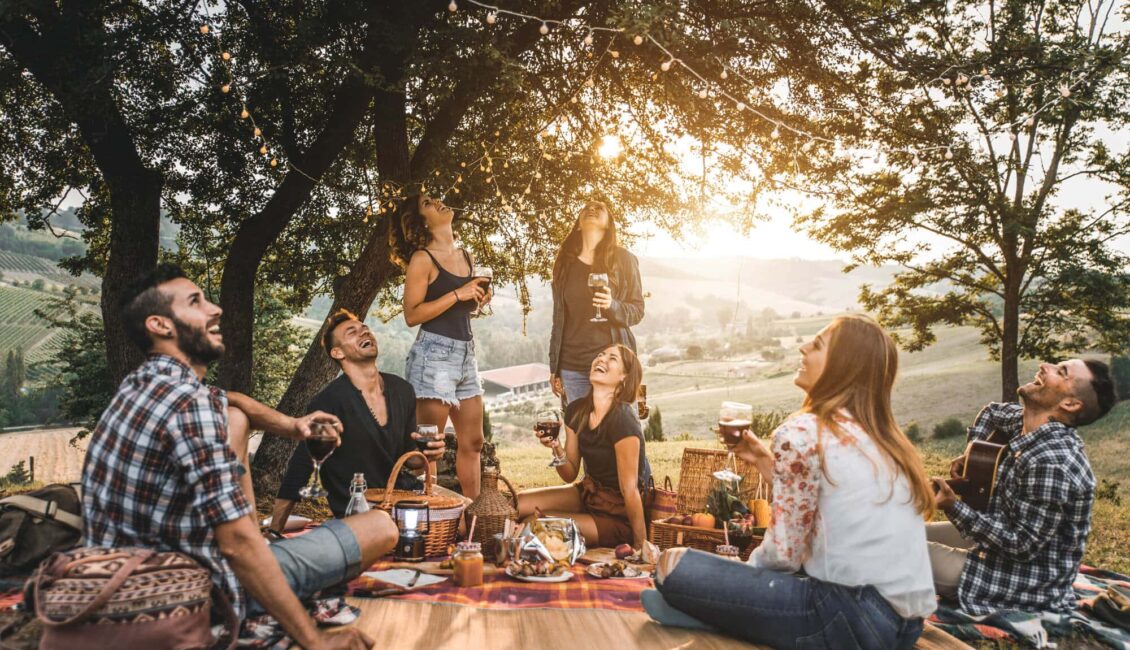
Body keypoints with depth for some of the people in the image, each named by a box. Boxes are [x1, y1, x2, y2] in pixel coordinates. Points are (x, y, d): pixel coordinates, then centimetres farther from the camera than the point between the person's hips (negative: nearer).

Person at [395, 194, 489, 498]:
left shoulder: (466, 257, 14)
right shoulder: (423, 259, -7)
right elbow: (412, 315, -14)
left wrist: (479, 297, 7)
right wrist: (458, 294, -17)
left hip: (466, 353, 8)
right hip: (433, 354, -7)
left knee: (472, 442, 11)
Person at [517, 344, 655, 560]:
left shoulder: (623, 421, -25)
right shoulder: (576, 411, -2)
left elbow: (630, 490, -21)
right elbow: (570, 475, 4)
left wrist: (641, 544, -15)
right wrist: (556, 449, -15)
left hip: (618, 517, -7)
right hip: (588, 493, 7)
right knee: (518, 504, -6)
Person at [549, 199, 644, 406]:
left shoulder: (623, 259, 4)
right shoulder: (565, 262, 12)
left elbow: (638, 311, 4)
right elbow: (558, 319, 14)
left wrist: (613, 305, -19)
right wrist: (554, 369, 11)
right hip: (573, 367, 3)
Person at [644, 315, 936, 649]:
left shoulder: (803, 431, -12)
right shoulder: (881, 437, 13)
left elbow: (783, 553, -9)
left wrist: (743, 568, 10)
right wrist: (768, 462, 20)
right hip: (902, 620, 9)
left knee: (674, 565, -9)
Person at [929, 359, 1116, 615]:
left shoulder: (1051, 464, -30)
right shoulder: (1025, 422, -3)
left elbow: (1023, 546, -27)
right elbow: (993, 412, 21)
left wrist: (954, 508, -30)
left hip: (1027, 586, -9)